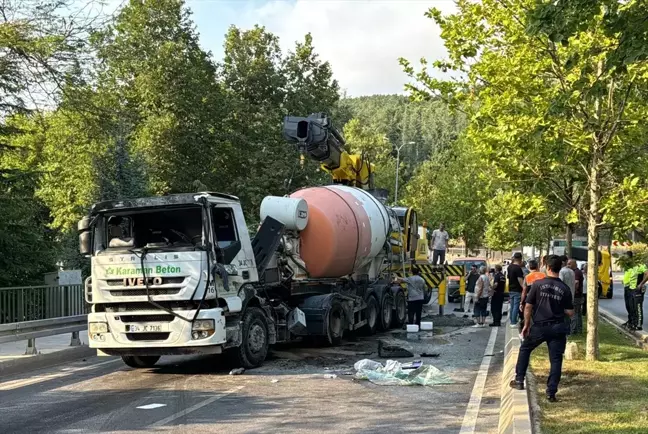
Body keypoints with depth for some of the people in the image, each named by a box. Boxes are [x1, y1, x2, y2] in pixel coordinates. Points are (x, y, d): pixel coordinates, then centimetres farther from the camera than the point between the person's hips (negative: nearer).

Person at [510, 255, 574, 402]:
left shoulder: (538, 284, -6)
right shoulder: (565, 289, -2)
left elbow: (528, 307, -6)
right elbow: (570, 312, 0)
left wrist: (526, 325, 4)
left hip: (540, 326, -1)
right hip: (557, 328, 1)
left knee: (524, 349, 21)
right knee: (556, 359, 5)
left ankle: (519, 380, 23)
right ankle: (551, 393, 4)